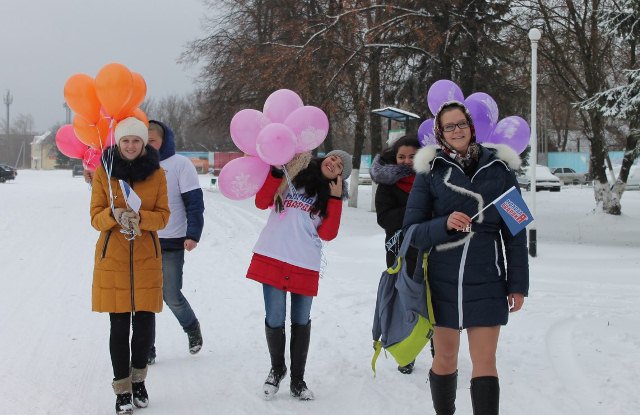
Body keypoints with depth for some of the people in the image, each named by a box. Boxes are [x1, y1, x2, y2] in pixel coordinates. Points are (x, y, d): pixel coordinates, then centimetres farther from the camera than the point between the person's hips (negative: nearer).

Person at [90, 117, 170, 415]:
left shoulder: (156, 173, 1)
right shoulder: (103, 172, -1)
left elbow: (163, 216, 0)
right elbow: (96, 217, -1)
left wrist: (139, 218, -21)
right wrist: (114, 215, -24)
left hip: (146, 258, 1)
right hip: (112, 258, -1)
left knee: (145, 322, 1)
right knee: (119, 325, -1)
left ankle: (138, 378, 25)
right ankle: (122, 388, 12)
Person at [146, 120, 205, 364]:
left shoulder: (180, 164, -4)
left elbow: (194, 202, -8)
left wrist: (192, 234, -16)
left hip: (171, 243, -4)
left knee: (171, 296, -1)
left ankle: (192, 328, 28)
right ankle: (147, 349, 9)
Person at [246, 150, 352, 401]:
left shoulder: (331, 194, 10)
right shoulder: (292, 172, 6)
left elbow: (327, 234, -2)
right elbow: (262, 202, 0)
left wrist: (335, 199, -6)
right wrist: (276, 171, -9)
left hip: (305, 265, 2)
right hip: (272, 258, -2)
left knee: (301, 322, 9)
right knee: (274, 321, -1)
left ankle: (297, 380, 21)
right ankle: (277, 369, 24)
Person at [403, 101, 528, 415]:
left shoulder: (499, 167, 3)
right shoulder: (431, 170, 1)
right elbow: (412, 230, 0)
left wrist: (517, 284, 2)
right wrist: (445, 224, -19)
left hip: (486, 282, 0)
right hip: (442, 280, 0)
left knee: (485, 361, -4)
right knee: (445, 357, 9)